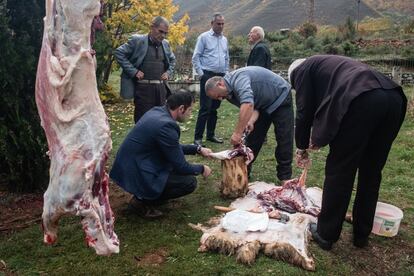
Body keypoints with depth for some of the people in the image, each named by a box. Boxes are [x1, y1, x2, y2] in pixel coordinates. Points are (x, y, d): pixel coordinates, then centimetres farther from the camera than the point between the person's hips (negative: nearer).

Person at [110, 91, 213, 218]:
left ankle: (145, 195, 15)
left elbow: (174, 147, 19)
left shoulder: (157, 111, 4)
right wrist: (201, 169, 3)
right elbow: (180, 167, -15)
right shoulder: (166, 125, -25)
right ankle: (143, 201, 0)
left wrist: (198, 149, 17)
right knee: (190, 182, -7)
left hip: (129, 166, 10)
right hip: (137, 175, -10)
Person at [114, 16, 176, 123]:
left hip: (161, 88, 5)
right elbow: (119, 53, -4)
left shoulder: (165, 44, 12)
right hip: (143, 88, -5)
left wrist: (168, 72, 10)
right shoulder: (137, 40, -4)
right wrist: (133, 71, -9)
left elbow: (172, 60, 28)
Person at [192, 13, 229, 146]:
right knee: (205, 108, -11)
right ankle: (198, 137, -5)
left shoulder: (224, 39, 15)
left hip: (221, 76, 6)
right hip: (208, 75, -6)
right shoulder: (204, 37, -2)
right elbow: (196, 57, -5)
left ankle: (211, 134, 20)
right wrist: (201, 74, -10)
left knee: (214, 108, 10)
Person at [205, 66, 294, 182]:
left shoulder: (237, 79, -33)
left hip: (280, 98, -8)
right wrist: (251, 122, -30)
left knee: (284, 139, -6)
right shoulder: (230, 92, -4)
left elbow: (248, 105, -48)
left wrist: (238, 133, -46)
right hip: (263, 105, 8)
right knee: (253, 138, 6)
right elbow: (253, 107, -9)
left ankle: (285, 176, 4)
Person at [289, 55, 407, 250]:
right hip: (393, 98, 8)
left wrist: (302, 147, 25)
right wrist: (320, 138, 36)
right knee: (371, 173, 17)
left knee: (339, 171, 5)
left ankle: (325, 234, 19)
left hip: (361, 102, -8)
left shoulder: (303, 69, 19)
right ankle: (361, 235, 31)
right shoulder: (329, 64, 39)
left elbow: (304, 111, 13)